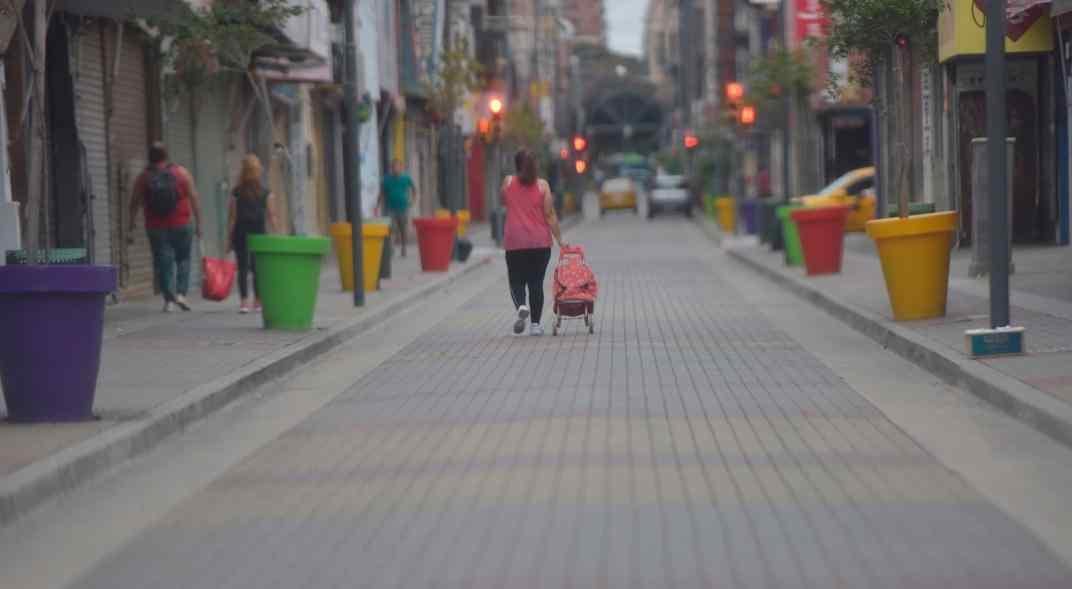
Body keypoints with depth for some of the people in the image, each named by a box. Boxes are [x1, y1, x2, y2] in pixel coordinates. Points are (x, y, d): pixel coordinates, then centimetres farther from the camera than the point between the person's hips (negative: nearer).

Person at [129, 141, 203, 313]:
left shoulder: (143, 177, 0)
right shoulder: (181, 173, -1)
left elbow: (135, 202, 7)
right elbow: (194, 198, -3)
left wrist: (133, 222, 23)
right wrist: (198, 222, 3)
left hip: (156, 228, 0)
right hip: (181, 226, 0)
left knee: (163, 262, 4)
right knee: (183, 259, 13)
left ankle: (169, 299, -1)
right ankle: (181, 293, -1)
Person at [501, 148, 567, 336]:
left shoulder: (508, 183, 0)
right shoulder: (542, 185, -3)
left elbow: (504, 203, 20)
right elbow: (550, 215, -5)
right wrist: (559, 239, 0)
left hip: (515, 242, 0)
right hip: (540, 242, 0)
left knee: (516, 281, 7)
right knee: (536, 283, 8)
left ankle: (521, 307, -22)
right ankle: (535, 324, 6)